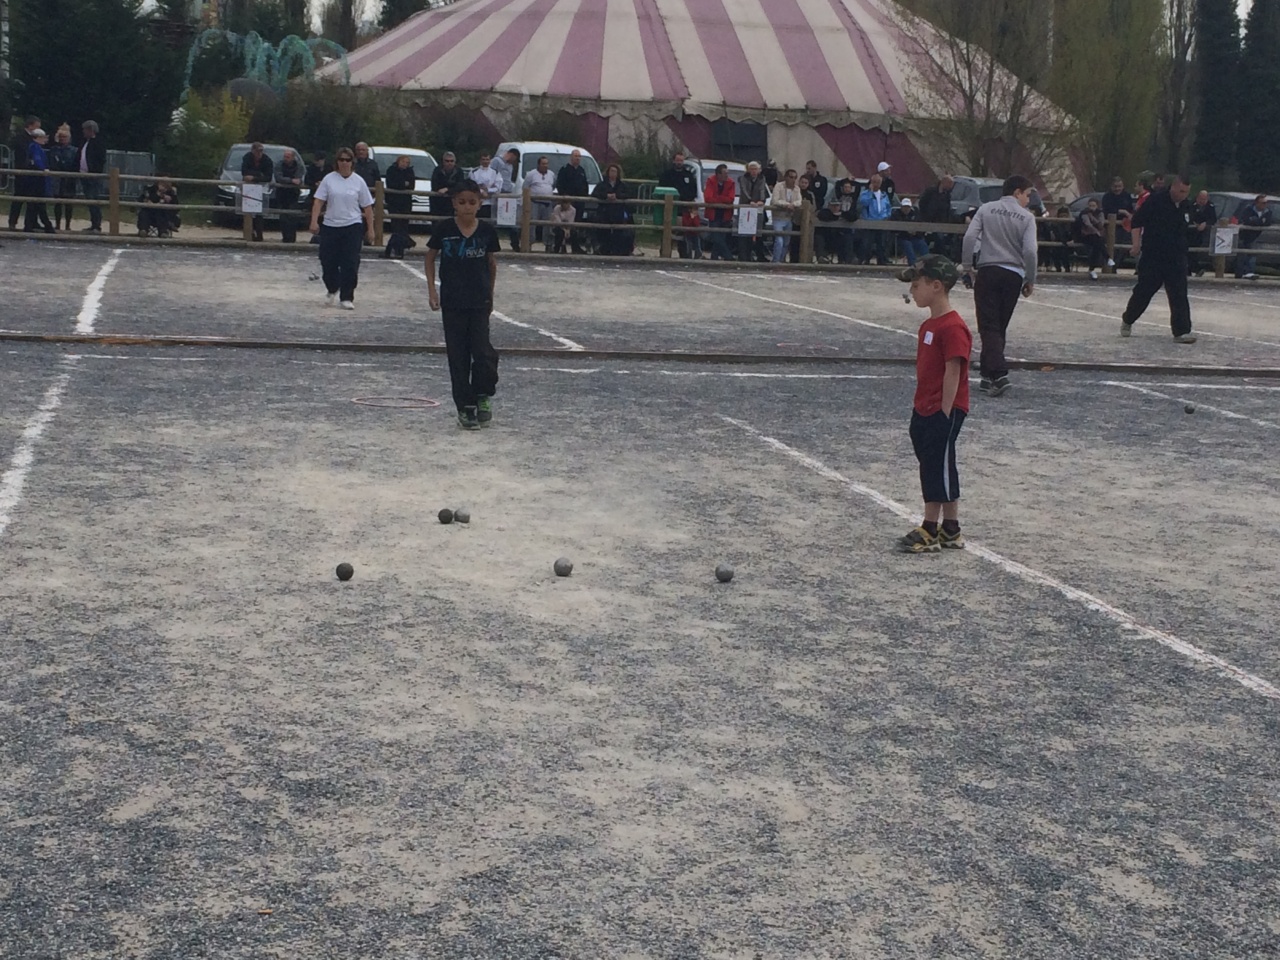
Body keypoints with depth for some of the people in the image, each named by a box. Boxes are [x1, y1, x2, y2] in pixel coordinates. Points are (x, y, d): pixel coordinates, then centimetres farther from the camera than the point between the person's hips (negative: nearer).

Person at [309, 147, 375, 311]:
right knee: (328, 261, 4)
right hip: (330, 226, 1)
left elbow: (367, 207, 5)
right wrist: (314, 221, -11)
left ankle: (346, 298, 3)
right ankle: (332, 289, 31)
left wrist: (370, 229, 3)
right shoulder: (329, 179, 2)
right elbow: (318, 201, 0)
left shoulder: (359, 181, 2)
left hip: (352, 227, -1)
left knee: (350, 264, -5)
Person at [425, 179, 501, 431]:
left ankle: (483, 396, 15)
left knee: (483, 351, -9)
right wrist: (431, 290, 1)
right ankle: (465, 407, 13)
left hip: (479, 302, 0)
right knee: (458, 356, 4)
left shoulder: (487, 230, -3)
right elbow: (430, 258, 7)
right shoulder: (444, 229, -6)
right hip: (452, 303, 0)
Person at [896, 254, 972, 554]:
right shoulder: (929, 325, 12)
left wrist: (944, 414, -19)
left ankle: (930, 531, 3)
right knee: (934, 467, 12)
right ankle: (949, 530, 20)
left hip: (943, 412, -10)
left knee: (938, 468, -3)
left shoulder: (953, 328, -18)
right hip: (924, 411, 10)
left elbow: (952, 373, -19)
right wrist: (920, 408, 16)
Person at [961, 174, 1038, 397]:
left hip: (988, 272, -1)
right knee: (1000, 327, 14)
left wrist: (967, 267, 1)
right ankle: (989, 375, 20)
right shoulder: (1026, 217, 1)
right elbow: (1029, 251, -8)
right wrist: (1030, 280, 3)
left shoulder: (986, 209, 4)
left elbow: (969, 237, -7)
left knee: (989, 326, -4)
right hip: (1013, 275, 1)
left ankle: (998, 374, -20)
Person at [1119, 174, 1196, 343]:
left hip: (1176, 258, 4)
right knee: (1143, 291, 6)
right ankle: (1127, 321, 30)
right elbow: (1137, 221, -9)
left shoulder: (1186, 206, 6)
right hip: (1152, 256, -4)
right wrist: (1137, 243, -16)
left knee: (1179, 296, -4)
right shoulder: (1156, 201, -11)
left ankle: (1181, 332, -6)